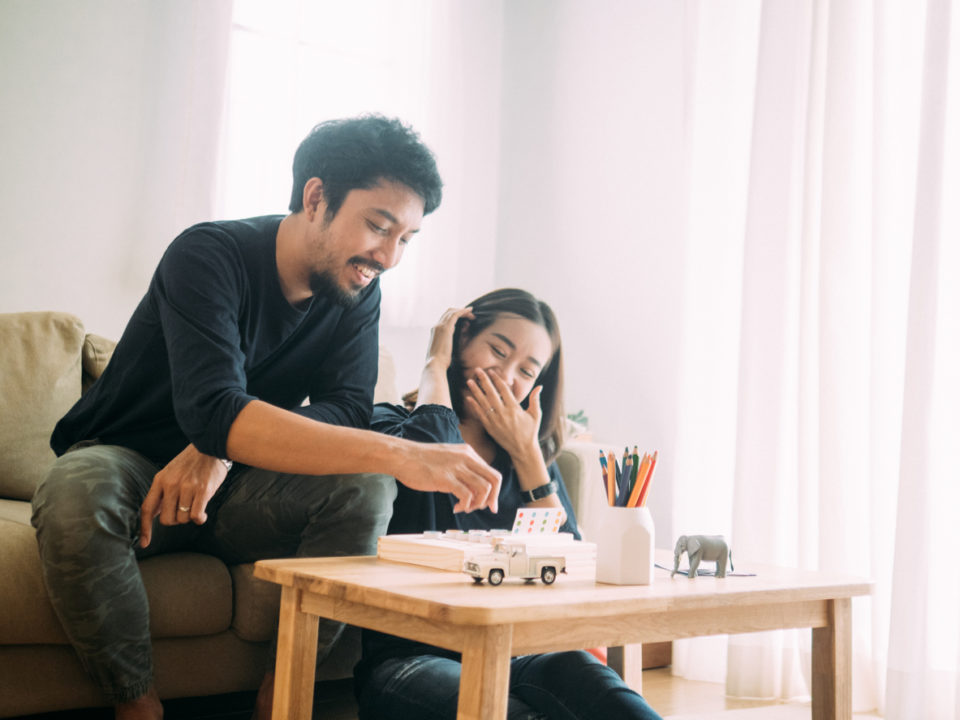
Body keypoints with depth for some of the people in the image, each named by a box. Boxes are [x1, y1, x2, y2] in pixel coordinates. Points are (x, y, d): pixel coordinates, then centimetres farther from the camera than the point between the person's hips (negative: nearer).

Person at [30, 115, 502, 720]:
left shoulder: (358, 295, -3)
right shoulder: (210, 256, -23)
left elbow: (347, 410, -14)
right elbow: (213, 410, -39)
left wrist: (223, 447, -34)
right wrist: (401, 455, -50)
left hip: (232, 489, 4)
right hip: (130, 464, -4)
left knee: (363, 487, -24)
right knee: (76, 492, -37)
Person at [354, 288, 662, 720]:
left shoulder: (534, 457, 21)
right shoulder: (388, 422, 7)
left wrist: (526, 454, 5)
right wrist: (435, 364, -1)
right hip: (410, 657, -4)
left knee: (575, 668, -30)